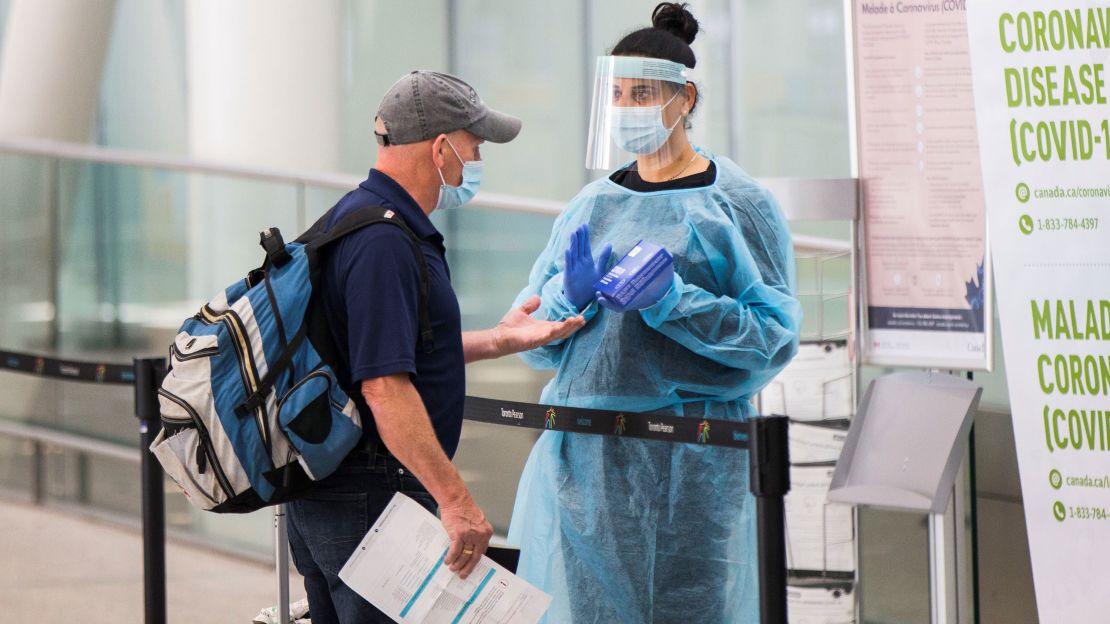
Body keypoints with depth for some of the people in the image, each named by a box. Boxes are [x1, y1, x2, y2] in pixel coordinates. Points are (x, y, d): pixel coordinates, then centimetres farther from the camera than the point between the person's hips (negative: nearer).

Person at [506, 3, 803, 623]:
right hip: (585, 454, 4)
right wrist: (571, 293, -9)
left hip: (689, 460, -4)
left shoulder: (737, 203, -1)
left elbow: (773, 336, -9)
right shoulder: (593, 205, 14)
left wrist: (672, 302, -20)